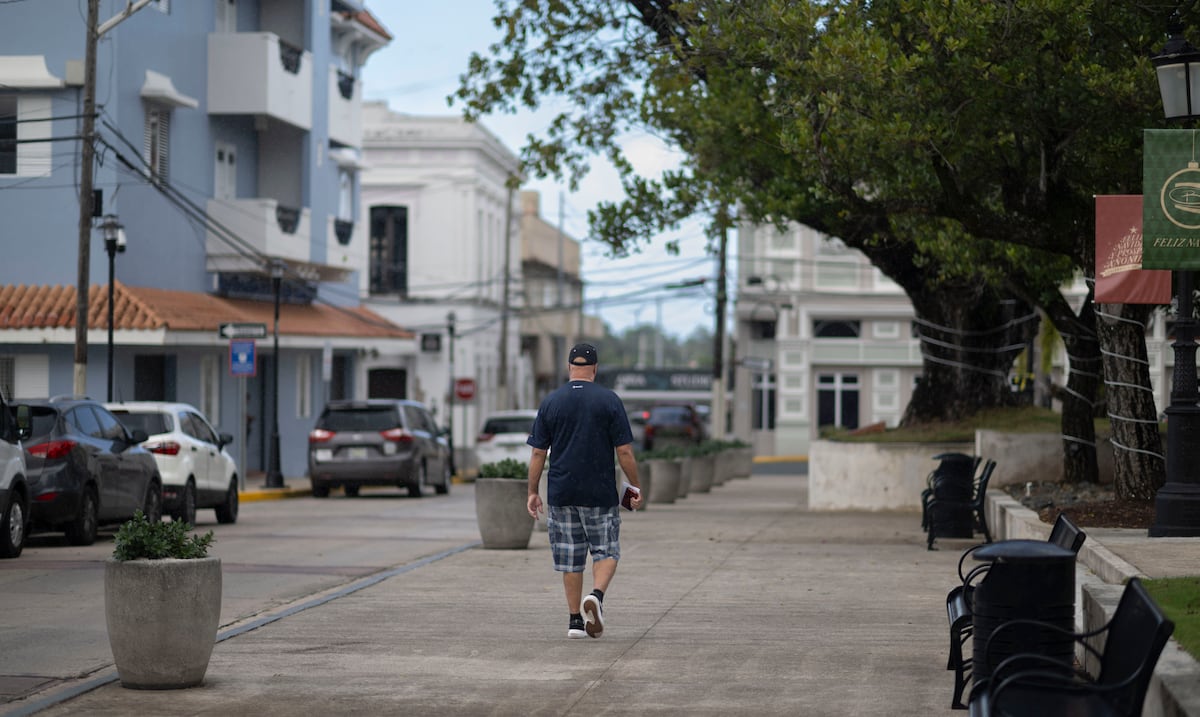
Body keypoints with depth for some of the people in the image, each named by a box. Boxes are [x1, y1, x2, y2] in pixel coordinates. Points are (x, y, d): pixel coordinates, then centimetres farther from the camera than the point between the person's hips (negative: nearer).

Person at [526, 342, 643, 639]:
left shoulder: (551, 402, 2)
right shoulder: (609, 400, -4)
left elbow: (538, 453, 2)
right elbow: (625, 451, -6)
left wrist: (532, 492, 8)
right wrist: (636, 487, 4)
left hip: (561, 493, 2)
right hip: (600, 493, -2)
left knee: (570, 558, 10)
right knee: (606, 551, 9)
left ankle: (575, 620, 11)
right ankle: (596, 595, -17)